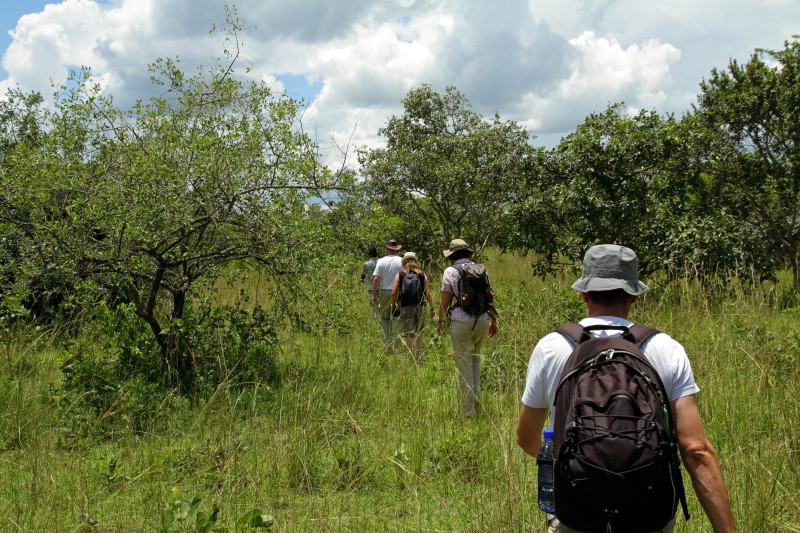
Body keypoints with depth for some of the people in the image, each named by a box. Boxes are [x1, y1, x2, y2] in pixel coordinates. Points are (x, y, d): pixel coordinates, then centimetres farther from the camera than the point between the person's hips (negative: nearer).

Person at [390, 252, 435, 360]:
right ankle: (419, 354, 24)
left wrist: (393, 305, 11)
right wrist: (432, 308, 6)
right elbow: (428, 293, 1)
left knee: (408, 334, -3)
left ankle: (412, 353, -15)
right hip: (420, 307, 2)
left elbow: (394, 292, -4)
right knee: (419, 332, 19)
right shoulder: (422, 275, 6)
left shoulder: (400, 274, 2)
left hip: (405, 308, -2)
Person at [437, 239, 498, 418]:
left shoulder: (450, 271, -3)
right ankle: (476, 400, 24)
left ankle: (468, 411, 4)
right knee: (475, 359, 25)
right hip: (482, 321, 4)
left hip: (461, 322, -4)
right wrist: (493, 320, 19)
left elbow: (445, 300, -4)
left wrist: (440, 320, 11)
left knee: (464, 366, 2)